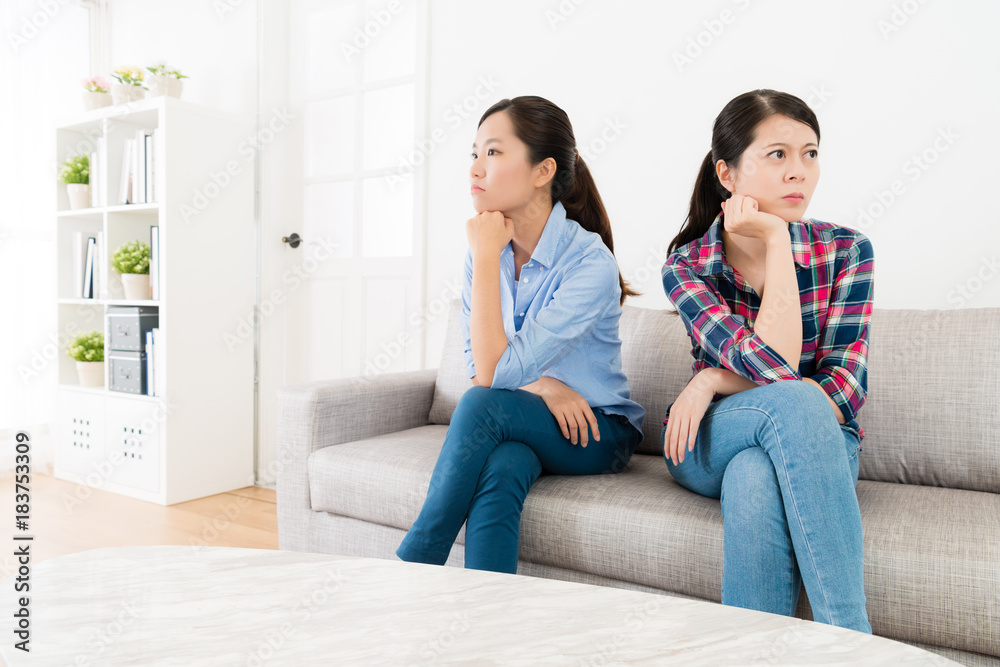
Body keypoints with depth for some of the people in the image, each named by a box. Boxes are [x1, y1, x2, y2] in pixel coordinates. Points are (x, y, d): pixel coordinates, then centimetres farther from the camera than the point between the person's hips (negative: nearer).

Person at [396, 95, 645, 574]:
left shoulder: (590, 261, -21)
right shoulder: (484, 251, -2)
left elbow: (494, 373, -27)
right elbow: (478, 366, 1)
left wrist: (486, 256, -25)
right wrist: (543, 385, -19)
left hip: (595, 431, -4)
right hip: (513, 429, 4)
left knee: (483, 405, -32)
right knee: (500, 467, -33)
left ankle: (410, 568, -19)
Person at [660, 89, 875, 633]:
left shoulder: (845, 251, -5)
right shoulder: (686, 266, -10)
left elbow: (843, 392, -12)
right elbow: (776, 368, -23)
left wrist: (715, 380, -18)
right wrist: (776, 241, -21)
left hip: (817, 448, 1)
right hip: (709, 446, -1)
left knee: (754, 479, -35)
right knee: (793, 403, -34)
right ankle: (850, 642, -33)